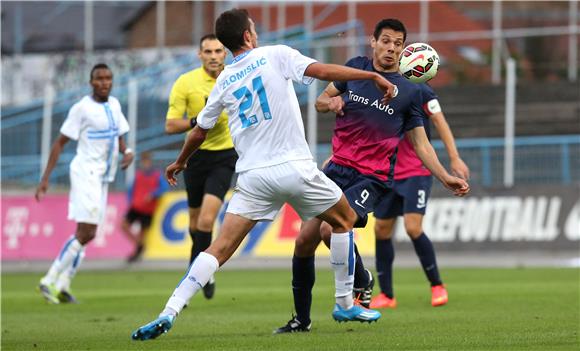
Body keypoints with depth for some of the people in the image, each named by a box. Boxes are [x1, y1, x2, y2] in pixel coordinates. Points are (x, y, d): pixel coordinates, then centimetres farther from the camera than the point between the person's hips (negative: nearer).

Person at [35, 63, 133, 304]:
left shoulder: (114, 104, 11)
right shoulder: (82, 108, -10)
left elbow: (119, 137, 22)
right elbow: (60, 142, -7)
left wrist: (127, 152, -1)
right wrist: (45, 178, -11)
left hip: (103, 176, 8)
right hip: (86, 171, -8)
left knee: (86, 234, 9)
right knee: (86, 234, -15)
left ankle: (62, 286, 14)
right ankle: (50, 281, -10)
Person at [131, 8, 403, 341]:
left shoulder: (224, 82, 12)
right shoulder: (275, 55, 1)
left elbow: (199, 132, 22)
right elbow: (323, 71, -12)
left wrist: (179, 163, 40)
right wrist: (373, 76, -10)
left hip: (253, 176, 3)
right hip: (294, 168, -3)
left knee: (220, 248, 1)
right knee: (345, 220, 20)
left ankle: (168, 313, -14)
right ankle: (345, 304, 21)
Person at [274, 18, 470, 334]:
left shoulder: (409, 92, 1)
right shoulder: (355, 68, 7)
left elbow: (421, 145, 5)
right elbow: (320, 101, 17)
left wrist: (446, 178, -6)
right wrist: (330, 102, -6)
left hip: (372, 178, -4)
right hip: (336, 169, 4)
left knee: (331, 229, -26)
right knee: (304, 241, -1)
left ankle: (362, 282, 2)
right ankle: (301, 320, 14)